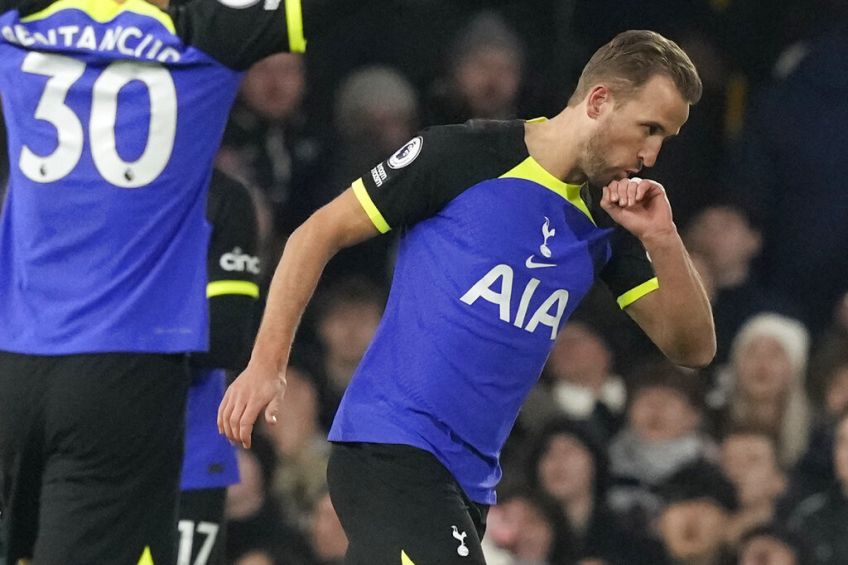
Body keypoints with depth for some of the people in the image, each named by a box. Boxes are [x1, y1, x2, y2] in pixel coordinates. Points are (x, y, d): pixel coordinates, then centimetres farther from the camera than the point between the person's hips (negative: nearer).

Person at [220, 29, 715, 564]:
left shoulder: (610, 221, 10)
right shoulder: (464, 155, -7)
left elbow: (693, 347, 9)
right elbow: (319, 234, -1)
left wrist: (662, 239, -6)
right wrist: (267, 364, -7)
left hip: (470, 479, 7)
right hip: (390, 446, -7)